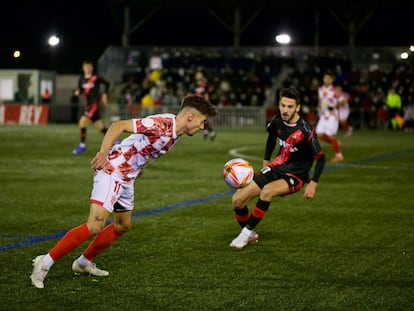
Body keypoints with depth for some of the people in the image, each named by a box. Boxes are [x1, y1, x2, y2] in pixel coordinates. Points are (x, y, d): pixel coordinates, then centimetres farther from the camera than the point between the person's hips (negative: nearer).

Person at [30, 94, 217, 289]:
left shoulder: (175, 133, 8)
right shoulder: (162, 124, -22)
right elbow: (119, 126, -28)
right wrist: (104, 152, -35)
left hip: (126, 178, 10)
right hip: (111, 171, -10)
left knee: (123, 226, 21)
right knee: (95, 226, -19)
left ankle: (83, 263, 36)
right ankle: (45, 263, -14)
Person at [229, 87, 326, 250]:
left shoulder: (305, 130, -22)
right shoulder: (277, 121, -5)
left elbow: (321, 158, -16)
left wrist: (313, 184, -23)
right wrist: (266, 161, 15)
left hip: (295, 175, -6)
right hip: (276, 167, 6)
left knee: (267, 191, -37)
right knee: (237, 199, -6)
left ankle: (247, 231, -19)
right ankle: (250, 236, 18)